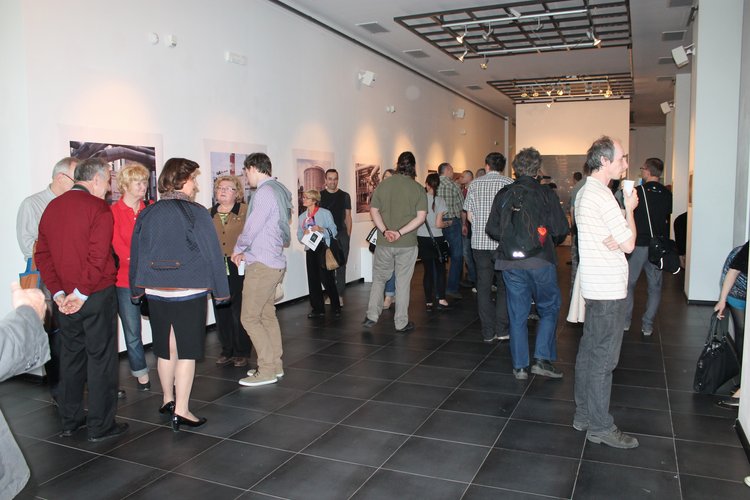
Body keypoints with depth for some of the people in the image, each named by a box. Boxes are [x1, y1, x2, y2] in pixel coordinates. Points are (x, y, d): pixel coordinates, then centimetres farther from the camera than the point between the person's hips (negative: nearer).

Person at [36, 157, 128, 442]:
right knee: (101, 357, 2)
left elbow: (42, 254, 6)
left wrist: (58, 292, 1)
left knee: (71, 355, 16)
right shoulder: (98, 208, -12)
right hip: (97, 295, -6)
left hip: (65, 299, 7)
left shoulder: (52, 207, 8)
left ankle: (69, 421, 27)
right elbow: (98, 256, -21)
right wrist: (81, 293, -14)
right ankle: (100, 426, 10)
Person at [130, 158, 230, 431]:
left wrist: (137, 290, 17)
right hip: (189, 292, -5)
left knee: (165, 348, 18)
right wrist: (220, 290, -3)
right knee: (187, 350, 2)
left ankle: (168, 399, 32)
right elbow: (212, 253, -11)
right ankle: (181, 410, 5)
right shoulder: (196, 213, -11)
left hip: (155, 293, 5)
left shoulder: (146, 214, 4)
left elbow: (135, 253, 9)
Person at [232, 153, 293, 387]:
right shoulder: (279, 190, 14)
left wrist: (238, 249, 3)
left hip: (262, 264, -10)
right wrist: (246, 251, 10)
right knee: (267, 314, 16)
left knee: (250, 318, -4)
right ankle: (275, 364, 24)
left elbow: (252, 227, -15)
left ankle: (267, 370, 1)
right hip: (274, 262, 10)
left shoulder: (265, 192, -16)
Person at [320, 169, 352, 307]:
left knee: (341, 266, 0)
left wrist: (348, 234, 2)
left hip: (341, 234, 0)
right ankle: (330, 295, 12)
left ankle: (339, 296, 6)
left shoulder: (344, 196, 6)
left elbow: (348, 216, 9)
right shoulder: (320, 196, 6)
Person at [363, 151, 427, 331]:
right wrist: (400, 232, -14)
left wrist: (385, 231, -10)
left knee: (379, 279, 16)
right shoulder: (418, 188, -4)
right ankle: (401, 322, 14)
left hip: (384, 242, 1)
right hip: (407, 243, -1)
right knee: (403, 282, 7)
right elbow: (421, 217, -11)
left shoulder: (383, 185, 1)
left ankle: (371, 316, 11)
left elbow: (374, 210, -3)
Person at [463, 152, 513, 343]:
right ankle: (501, 329, 8)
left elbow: (469, 215, 6)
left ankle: (488, 332, 10)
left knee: (483, 286, 6)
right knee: (504, 285, 10)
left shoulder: (475, 184, 5)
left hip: (479, 242, 2)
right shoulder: (509, 184, -3)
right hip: (502, 243, -2)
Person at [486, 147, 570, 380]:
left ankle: (520, 366, 15)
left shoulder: (503, 194, 4)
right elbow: (561, 230, -7)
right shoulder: (546, 193, -5)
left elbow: (492, 229, 5)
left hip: (510, 262, 3)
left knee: (517, 314, 10)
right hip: (540, 261, -3)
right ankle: (542, 359, 6)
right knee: (549, 309, 14)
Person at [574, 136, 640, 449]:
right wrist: (630, 209, -2)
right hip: (608, 288, -10)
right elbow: (629, 244, -15)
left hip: (594, 285, 10)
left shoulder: (585, 192, 14)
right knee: (604, 358, -3)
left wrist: (613, 237, -8)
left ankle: (584, 414, 25)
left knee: (588, 351, 15)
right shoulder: (602, 195, -17)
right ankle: (600, 426, 6)